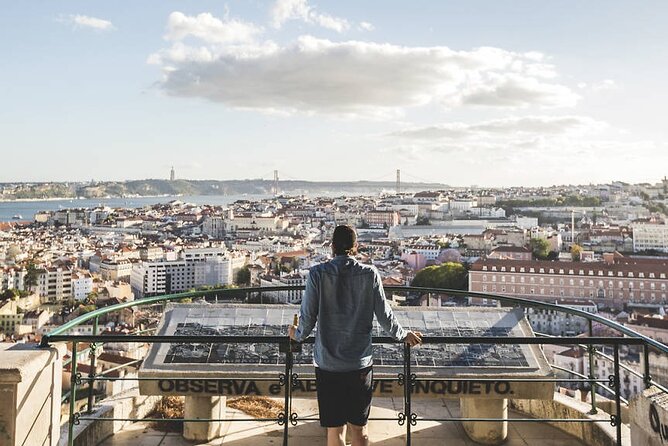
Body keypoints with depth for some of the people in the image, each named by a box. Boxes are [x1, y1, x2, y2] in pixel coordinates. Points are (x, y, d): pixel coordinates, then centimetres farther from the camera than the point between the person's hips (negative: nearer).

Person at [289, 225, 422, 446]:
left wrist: (298, 335, 18)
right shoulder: (370, 274, -4)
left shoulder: (318, 274, -6)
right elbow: (384, 315, 0)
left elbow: (308, 316, -3)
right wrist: (404, 335, 19)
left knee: (335, 428, 10)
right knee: (359, 427, 15)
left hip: (328, 363, -1)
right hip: (360, 362, 1)